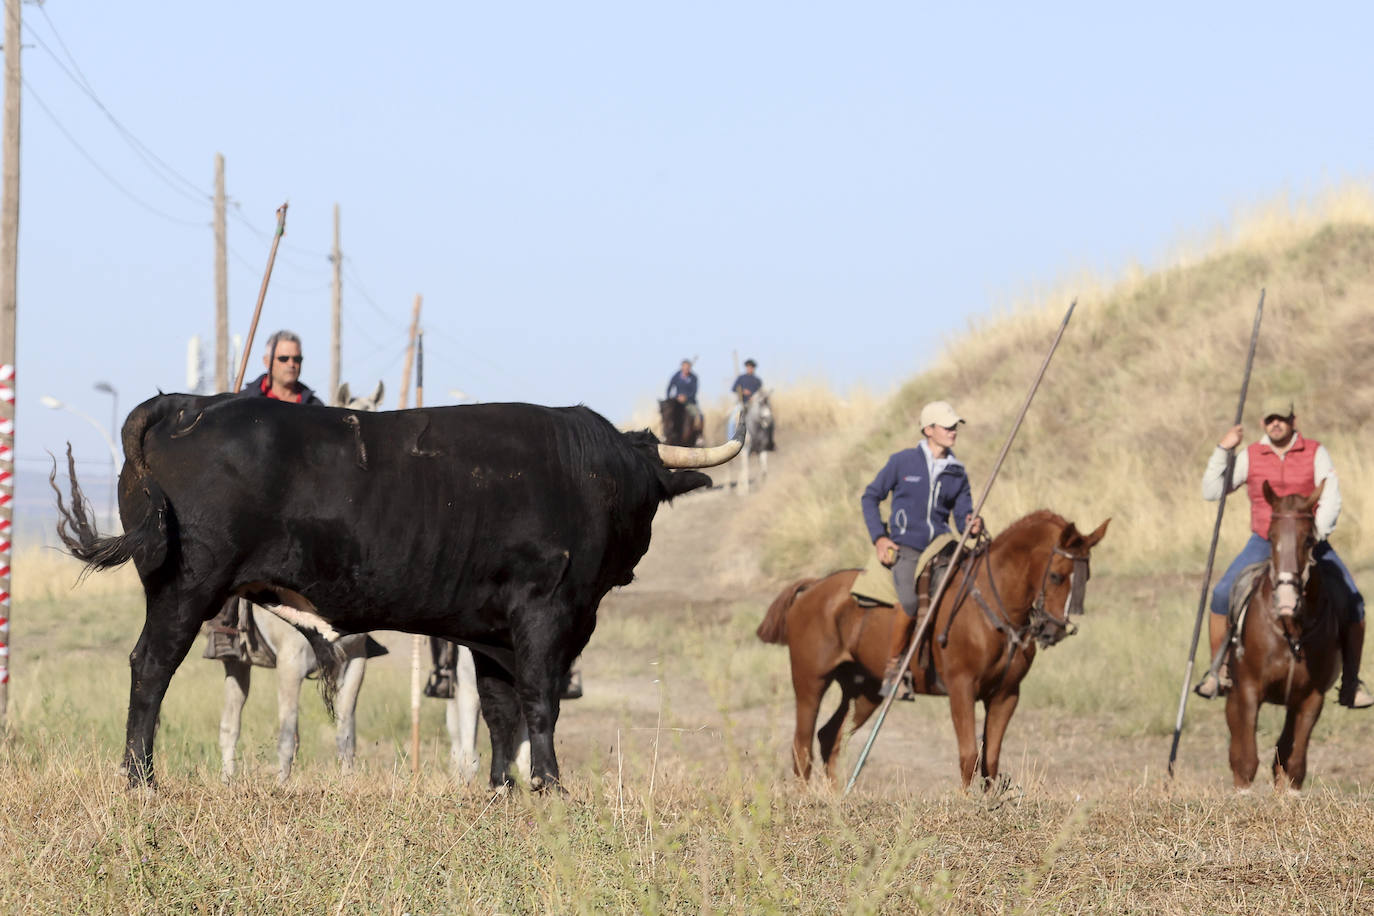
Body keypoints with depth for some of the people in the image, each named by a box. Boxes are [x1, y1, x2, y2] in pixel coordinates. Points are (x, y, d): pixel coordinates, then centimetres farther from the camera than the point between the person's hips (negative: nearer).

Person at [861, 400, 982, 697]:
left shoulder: (957, 473, 11)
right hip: (904, 549, -5)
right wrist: (879, 538, -2)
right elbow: (870, 497, 10)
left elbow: (963, 516, 13)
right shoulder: (902, 462, 1)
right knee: (910, 601, -31)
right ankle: (892, 667, -15)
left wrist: (973, 526, -12)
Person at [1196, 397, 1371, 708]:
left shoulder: (1315, 453, -4)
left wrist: (1317, 533, -28)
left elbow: (1331, 498, -12)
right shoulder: (1250, 456, 0)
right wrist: (1222, 451, -11)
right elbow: (1211, 492, -1)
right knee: (1222, 595, -18)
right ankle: (1219, 673, -3)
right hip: (1263, 543, 1)